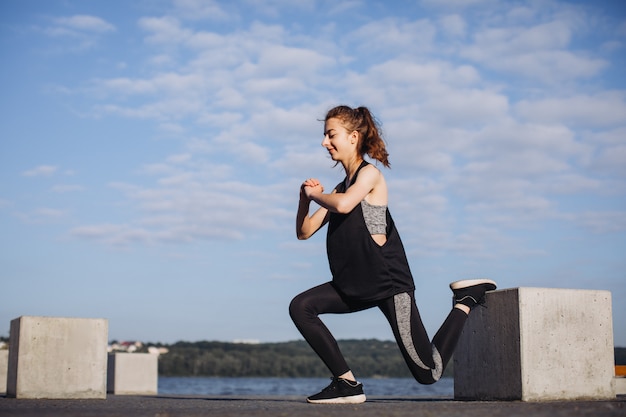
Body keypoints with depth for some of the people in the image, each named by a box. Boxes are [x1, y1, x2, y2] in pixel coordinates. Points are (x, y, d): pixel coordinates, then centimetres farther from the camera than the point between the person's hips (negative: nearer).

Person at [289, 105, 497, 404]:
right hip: (356, 285, 8)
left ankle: (466, 300, 17)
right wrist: (305, 197, -3)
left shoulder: (370, 174, -8)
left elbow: (343, 205, -29)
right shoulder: (341, 187, 15)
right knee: (301, 307, -12)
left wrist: (315, 194, -10)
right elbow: (304, 231, 13)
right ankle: (347, 384, -8)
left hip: (389, 283, -8)